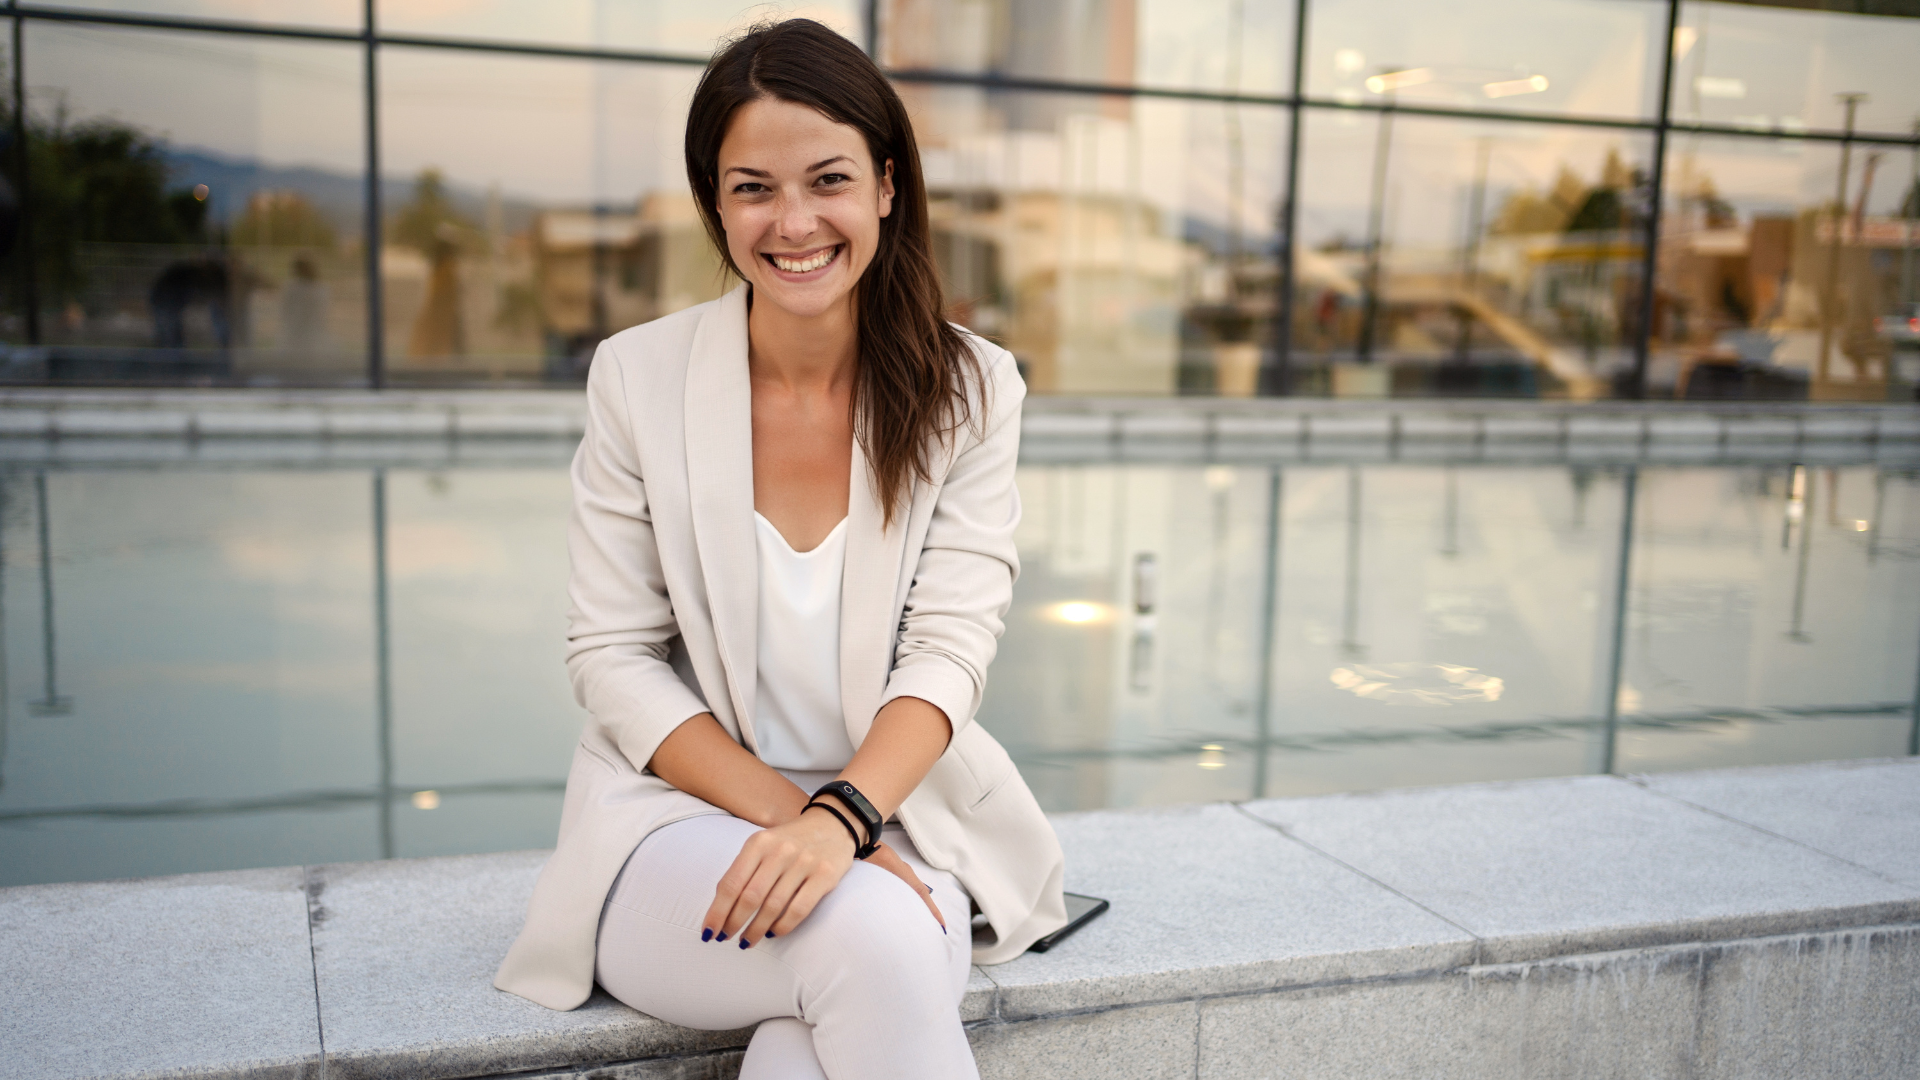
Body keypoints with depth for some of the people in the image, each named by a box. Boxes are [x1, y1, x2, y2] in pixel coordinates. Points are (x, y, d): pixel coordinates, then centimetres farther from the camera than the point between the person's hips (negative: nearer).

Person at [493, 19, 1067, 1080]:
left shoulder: (970, 390, -1)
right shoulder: (636, 377, -3)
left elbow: (949, 646, -8)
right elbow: (612, 657, -3)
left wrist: (841, 816, -27)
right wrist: (784, 813, -16)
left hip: (897, 818, 1)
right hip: (680, 812, 0)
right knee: (872, 938, -31)